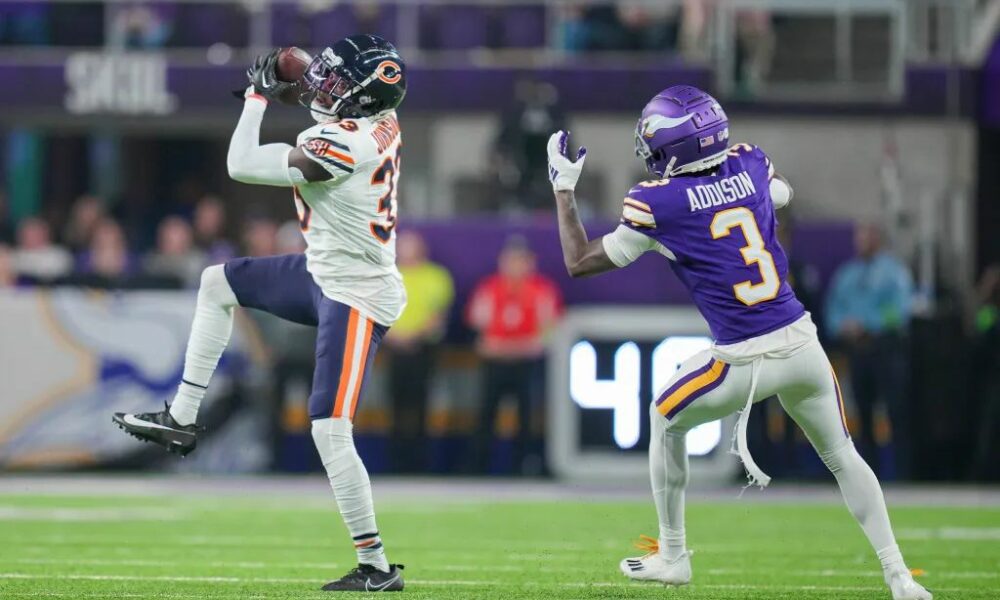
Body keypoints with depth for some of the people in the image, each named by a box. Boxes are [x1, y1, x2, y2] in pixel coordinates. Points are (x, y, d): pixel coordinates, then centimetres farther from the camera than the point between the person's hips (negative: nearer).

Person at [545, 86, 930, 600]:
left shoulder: (657, 203, -8)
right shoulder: (750, 164, 5)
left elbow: (579, 263, 3)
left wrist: (563, 190, 14)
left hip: (744, 362, -4)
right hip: (802, 344, 4)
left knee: (666, 420, 24)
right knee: (841, 456, 18)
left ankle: (672, 556, 30)